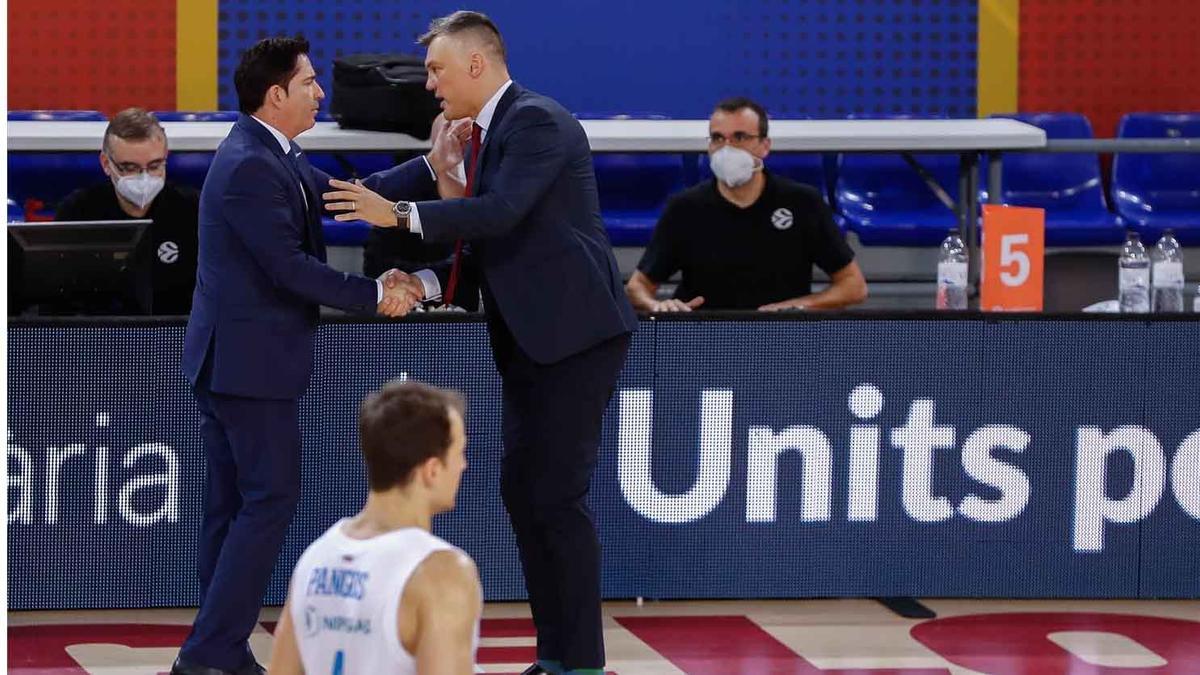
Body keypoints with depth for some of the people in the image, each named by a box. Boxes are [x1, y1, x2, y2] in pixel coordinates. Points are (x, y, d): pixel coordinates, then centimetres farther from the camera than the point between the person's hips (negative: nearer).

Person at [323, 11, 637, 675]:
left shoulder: (538, 121, -14)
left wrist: (400, 214, -25)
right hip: (528, 342, 10)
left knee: (558, 494, -8)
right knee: (521, 489, 11)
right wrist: (425, 280, 2)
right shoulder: (485, 134, 15)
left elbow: (502, 212, -27)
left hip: (575, 334, -10)